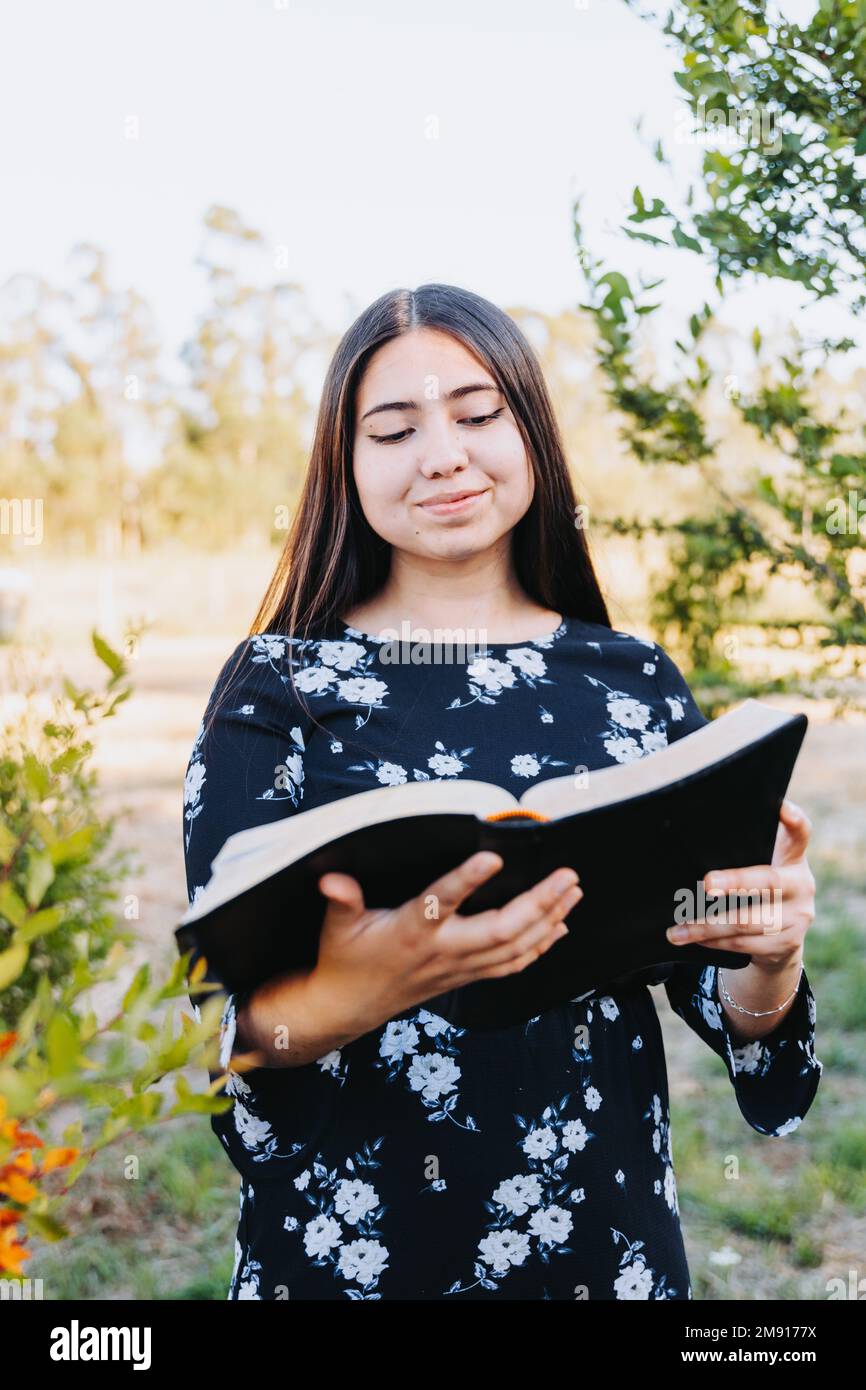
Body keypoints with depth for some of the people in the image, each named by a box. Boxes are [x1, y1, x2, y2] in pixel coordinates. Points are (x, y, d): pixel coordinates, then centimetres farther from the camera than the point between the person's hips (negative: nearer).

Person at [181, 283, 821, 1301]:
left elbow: (713, 993, 2)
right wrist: (346, 998, -34)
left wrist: (770, 962, -21)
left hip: (605, 1231, 2)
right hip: (345, 1242, -2)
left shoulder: (639, 683, -1)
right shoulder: (277, 685, -7)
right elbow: (222, 1018, -13)